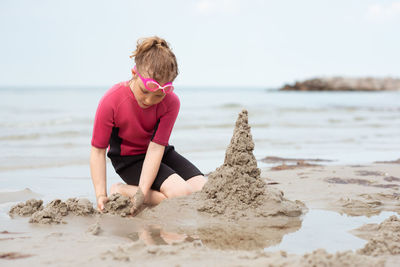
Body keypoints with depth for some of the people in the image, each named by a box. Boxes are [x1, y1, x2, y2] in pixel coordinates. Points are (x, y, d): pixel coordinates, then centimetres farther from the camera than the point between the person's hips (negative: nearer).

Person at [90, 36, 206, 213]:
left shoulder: (171, 103, -21)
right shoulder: (111, 102, -28)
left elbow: (156, 147, -24)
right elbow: (98, 150, -20)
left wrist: (142, 192, -34)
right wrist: (101, 195, -28)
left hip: (161, 153, 5)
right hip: (129, 159, -5)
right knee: (182, 194, -27)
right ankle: (119, 190, -9)